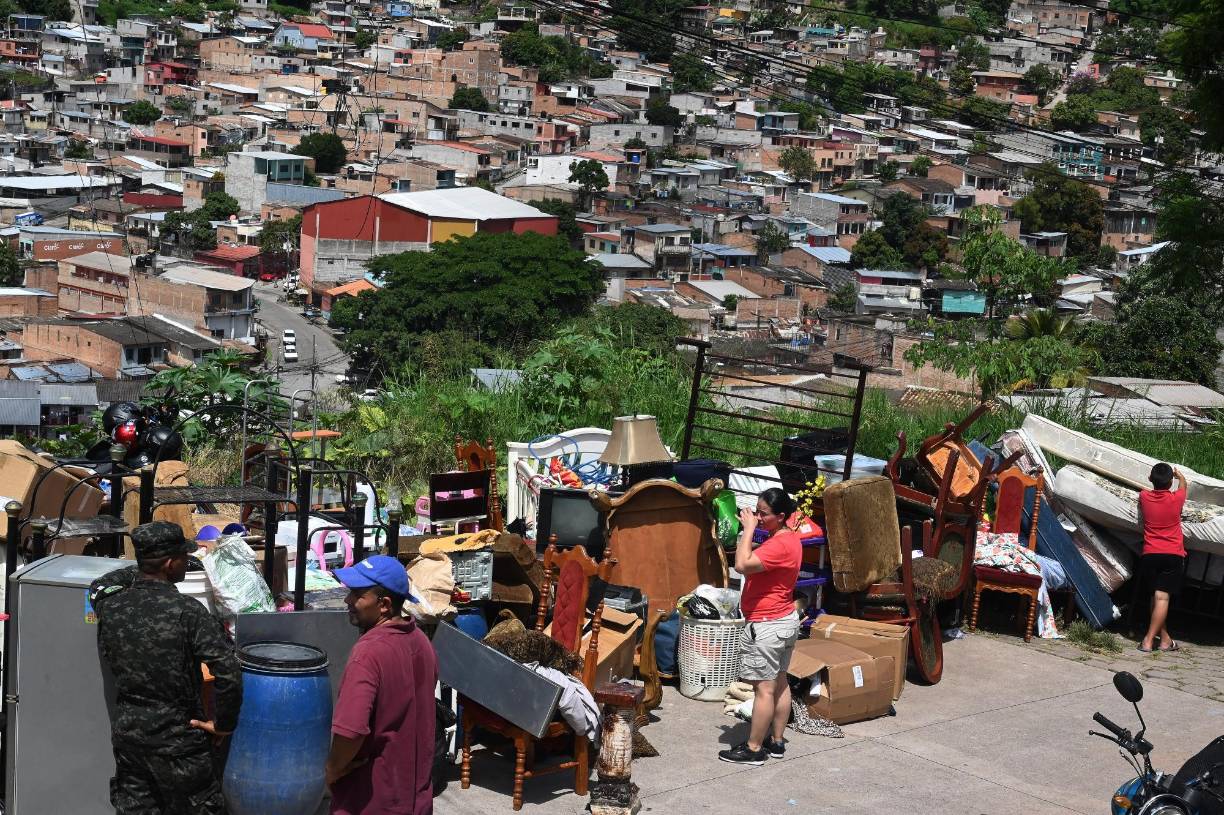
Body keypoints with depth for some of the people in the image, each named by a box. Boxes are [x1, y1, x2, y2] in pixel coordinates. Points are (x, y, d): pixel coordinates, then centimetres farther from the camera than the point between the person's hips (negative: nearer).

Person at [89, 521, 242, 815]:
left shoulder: (110, 606, -2)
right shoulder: (187, 611, -18)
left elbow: (98, 588, 25)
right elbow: (228, 673, -25)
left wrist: (141, 570, 26)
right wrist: (224, 724, -12)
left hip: (126, 731, 5)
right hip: (177, 736, -5)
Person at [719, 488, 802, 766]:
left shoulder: (780, 545, -24)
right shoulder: (789, 538, 9)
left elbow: (742, 565, -32)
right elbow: (755, 563, 16)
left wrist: (748, 529, -24)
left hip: (767, 626, -11)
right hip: (786, 620, 11)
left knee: (764, 688, -4)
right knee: (780, 683, 16)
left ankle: (753, 749, 3)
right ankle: (776, 742, 24)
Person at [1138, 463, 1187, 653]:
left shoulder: (1144, 497, -2)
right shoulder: (1176, 499, -6)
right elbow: (1183, 485, 19)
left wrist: (1154, 478, 45)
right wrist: (1180, 476, 43)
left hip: (1149, 555, 3)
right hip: (1173, 555, -3)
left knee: (1155, 596, 13)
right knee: (1162, 597, -8)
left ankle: (1164, 638, 16)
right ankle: (1149, 640, -15)